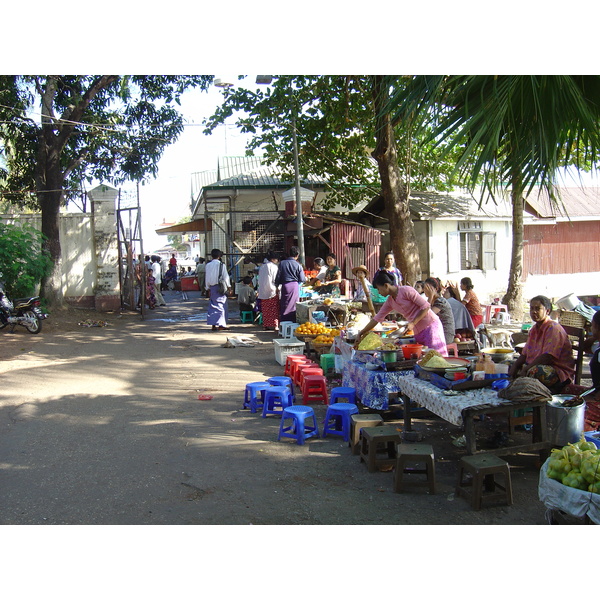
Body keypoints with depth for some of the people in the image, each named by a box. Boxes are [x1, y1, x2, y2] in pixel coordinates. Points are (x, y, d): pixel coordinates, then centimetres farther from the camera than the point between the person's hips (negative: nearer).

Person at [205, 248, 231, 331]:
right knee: (221, 305, 1)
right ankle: (221, 324, -2)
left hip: (212, 287, 4)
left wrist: (208, 288, 17)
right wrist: (229, 287, 2)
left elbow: (207, 278, 9)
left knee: (213, 306, 10)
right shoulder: (221, 265, -10)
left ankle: (213, 325, 9)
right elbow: (226, 276, -7)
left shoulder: (208, 265, 4)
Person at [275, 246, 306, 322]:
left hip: (285, 286, 1)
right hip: (295, 286, -1)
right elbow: (302, 279, -1)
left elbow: (278, 277, 1)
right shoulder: (298, 265, -5)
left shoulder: (282, 263, -1)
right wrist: (305, 278, 21)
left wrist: (277, 285, 18)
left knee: (284, 306, 7)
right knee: (293, 305, 6)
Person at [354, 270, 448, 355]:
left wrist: (412, 323, -19)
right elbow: (377, 319, 13)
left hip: (430, 325, -7)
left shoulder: (406, 291, -13)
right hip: (418, 332, 7)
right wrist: (360, 335, 12)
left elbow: (426, 306, -13)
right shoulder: (390, 301, 10)